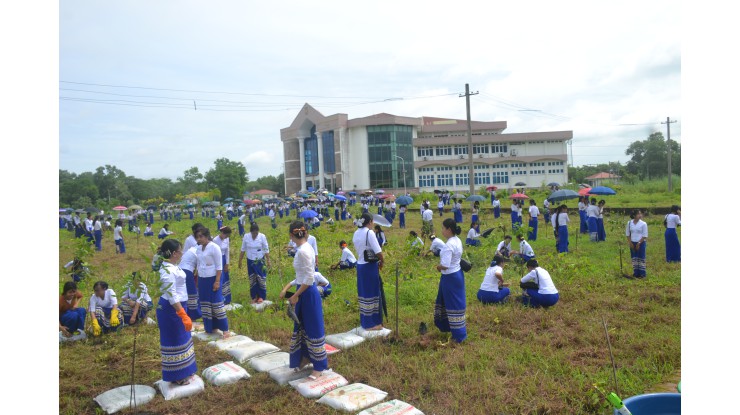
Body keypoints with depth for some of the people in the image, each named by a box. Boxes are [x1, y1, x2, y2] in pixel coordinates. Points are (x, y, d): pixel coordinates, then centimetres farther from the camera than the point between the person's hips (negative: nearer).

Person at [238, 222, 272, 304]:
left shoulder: (262, 236, -14)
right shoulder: (246, 236, -9)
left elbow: (266, 250, -7)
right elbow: (243, 250, 1)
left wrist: (268, 261, -7)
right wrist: (240, 261, 5)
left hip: (260, 261, -2)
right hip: (250, 261, 2)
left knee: (261, 279, 0)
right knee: (252, 280, 9)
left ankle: (261, 296, 14)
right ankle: (254, 297, 21)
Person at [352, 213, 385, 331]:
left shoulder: (356, 233, 7)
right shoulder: (369, 233, -16)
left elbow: (358, 250, 10)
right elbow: (378, 252, -21)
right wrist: (381, 262, -2)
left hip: (360, 265, 7)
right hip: (370, 266, -7)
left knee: (364, 293, 15)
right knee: (372, 294, 2)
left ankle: (365, 321, 25)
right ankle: (372, 323, 10)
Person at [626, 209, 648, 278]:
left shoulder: (643, 224, -7)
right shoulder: (629, 223, 2)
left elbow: (645, 236, -7)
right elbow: (628, 234, 7)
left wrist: (639, 243, -12)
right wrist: (630, 243, -2)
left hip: (641, 243, -3)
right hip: (632, 243, 3)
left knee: (641, 258, 0)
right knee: (634, 258, 8)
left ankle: (642, 273, 8)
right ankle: (636, 273, 16)